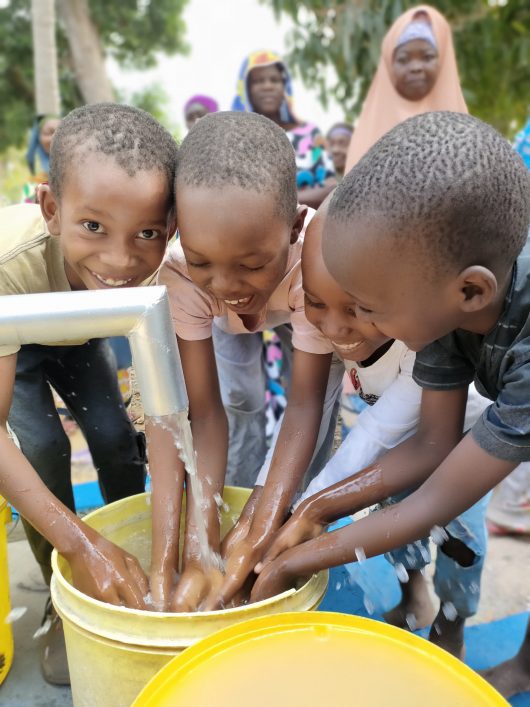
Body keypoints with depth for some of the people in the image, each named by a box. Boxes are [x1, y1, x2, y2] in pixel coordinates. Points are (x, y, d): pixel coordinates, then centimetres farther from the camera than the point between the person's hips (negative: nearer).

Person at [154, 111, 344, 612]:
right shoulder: (180, 270, -40)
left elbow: (304, 405, -39)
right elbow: (205, 412, -36)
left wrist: (256, 542, -43)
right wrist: (198, 549, -41)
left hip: (302, 310, 0)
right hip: (226, 321, 1)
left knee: (320, 396, -16)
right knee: (239, 397, -13)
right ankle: (244, 500, 13)